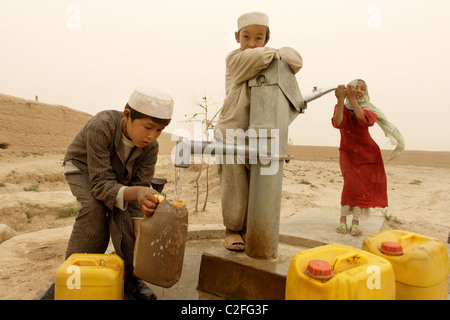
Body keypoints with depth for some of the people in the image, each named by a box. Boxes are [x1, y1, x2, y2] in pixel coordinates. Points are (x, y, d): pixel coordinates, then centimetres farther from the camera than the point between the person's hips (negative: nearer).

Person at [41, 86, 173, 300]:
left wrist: (139, 229, -39)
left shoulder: (150, 147, -24)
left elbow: (139, 187, -24)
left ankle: (129, 276, -10)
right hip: (83, 167, -2)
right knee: (94, 208, -29)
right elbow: (100, 183, -40)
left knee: (121, 210, -26)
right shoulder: (100, 127, -38)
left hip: (119, 174, 3)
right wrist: (136, 193, -60)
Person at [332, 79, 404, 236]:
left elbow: (366, 121, -33)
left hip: (367, 152, 1)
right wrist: (341, 101, -40)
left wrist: (352, 99, -37)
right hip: (348, 152, -1)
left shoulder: (369, 108, -8)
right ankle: (343, 219, -5)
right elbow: (338, 123, -29)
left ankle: (356, 221, 6)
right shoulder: (341, 107, -7)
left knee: (364, 185, -5)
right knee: (351, 183, -18)